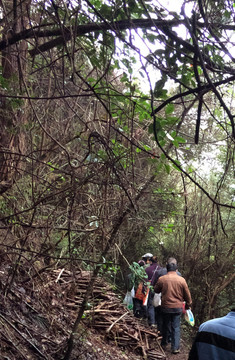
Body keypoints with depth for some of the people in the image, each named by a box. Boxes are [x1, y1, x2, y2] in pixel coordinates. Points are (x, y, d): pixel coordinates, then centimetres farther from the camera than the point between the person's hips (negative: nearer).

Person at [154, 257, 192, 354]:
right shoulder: (182, 280, -10)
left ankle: (164, 344, 32)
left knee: (166, 326, 18)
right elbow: (187, 295, 1)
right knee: (176, 327, 8)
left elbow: (156, 290, 8)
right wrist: (188, 304, 17)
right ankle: (175, 348, 8)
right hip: (178, 307, -1)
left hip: (165, 307, 1)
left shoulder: (161, 279, -10)